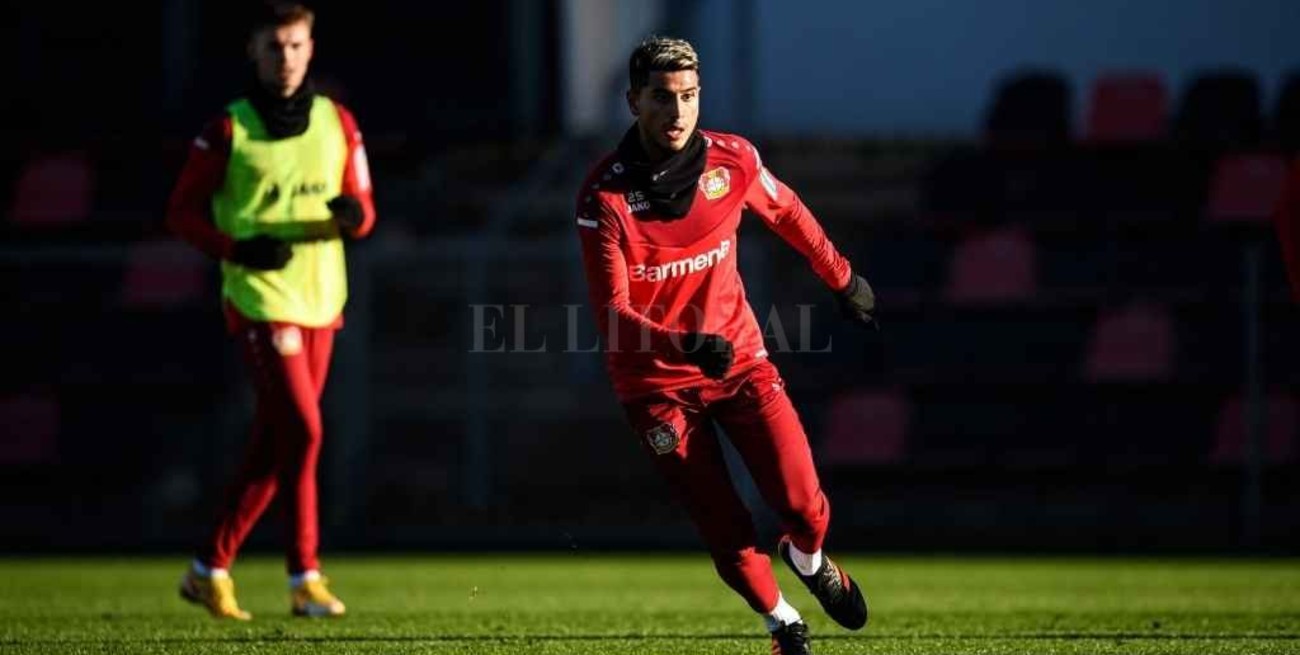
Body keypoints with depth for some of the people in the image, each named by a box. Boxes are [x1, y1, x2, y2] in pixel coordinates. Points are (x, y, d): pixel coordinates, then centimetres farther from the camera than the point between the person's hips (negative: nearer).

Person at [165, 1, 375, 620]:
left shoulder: (338, 124, 9)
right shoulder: (227, 130, -4)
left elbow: (363, 209, 11)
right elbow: (182, 210, 0)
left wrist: (353, 215, -14)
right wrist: (238, 249, -15)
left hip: (320, 302, 5)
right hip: (261, 299, -5)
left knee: (273, 442, 7)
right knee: (302, 429, -15)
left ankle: (210, 568, 18)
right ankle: (305, 578, -9)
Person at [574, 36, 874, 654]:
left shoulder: (732, 161, -10)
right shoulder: (605, 196, -20)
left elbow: (787, 213, 13)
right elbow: (612, 315, -23)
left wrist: (843, 279, 24)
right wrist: (688, 344, -38)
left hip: (738, 357, 2)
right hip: (656, 380, -2)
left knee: (803, 505, -11)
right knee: (728, 534, -7)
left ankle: (809, 560, 26)